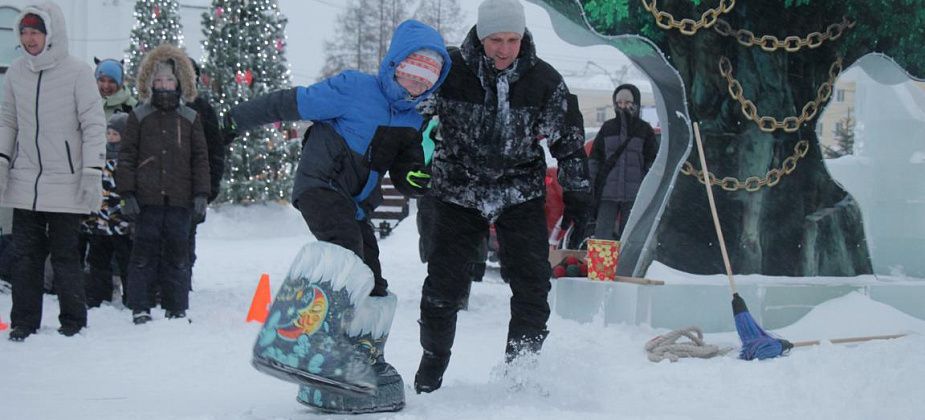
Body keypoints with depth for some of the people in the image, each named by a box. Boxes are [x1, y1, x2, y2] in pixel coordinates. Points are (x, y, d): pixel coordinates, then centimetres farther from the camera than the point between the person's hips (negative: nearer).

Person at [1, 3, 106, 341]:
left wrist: (92, 172, -11)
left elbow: (94, 126, -6)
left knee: (65, 256, 2)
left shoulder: (77, 72, -7)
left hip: (65, 184, -4)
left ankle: (73, 321, 15)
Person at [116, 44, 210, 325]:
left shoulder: (190, 118, 10)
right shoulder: (139, 116, 7)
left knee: (177, 253, 4)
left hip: (180, 199, 1)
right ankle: (140, 307, 6)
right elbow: (126, 156, 6)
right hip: (147, 198, -1)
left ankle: (176, 309, 12)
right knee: (144, 252, 0)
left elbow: (200, 159, 10)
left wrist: (201, 194, 2)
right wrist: (127, 193, -2)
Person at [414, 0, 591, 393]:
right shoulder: (450, 70, -12)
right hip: (458, 193, 0)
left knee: (532, 285, -6)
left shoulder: (544, 80, -7)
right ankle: (431, 366, 24)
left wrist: (577, 196, 5)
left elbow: (567, 140, 4)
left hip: (521, 194, 1)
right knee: (442, 284, 4)